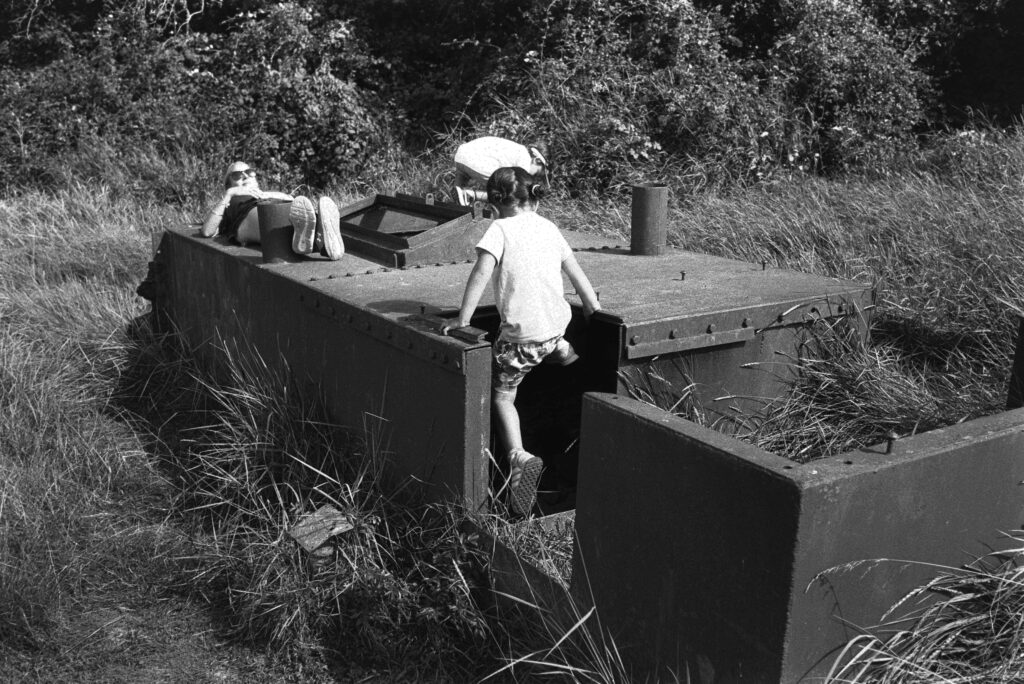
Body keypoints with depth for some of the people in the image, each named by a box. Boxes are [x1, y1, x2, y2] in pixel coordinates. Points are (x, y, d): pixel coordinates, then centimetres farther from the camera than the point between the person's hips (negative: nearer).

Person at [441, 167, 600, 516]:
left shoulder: (500, 229, -6)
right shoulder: (548, 227, 11)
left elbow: (482, 271, -19)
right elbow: (577, 274, 15)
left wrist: (463, 318, -16)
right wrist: (595, 311, 25)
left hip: (521, 332, -6)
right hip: (557, 324, 6)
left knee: (502, 396, 4)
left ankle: (519, 456, -11)